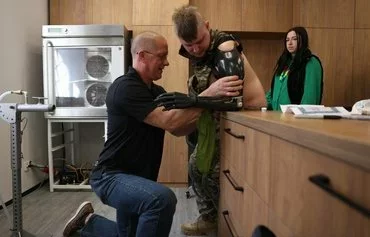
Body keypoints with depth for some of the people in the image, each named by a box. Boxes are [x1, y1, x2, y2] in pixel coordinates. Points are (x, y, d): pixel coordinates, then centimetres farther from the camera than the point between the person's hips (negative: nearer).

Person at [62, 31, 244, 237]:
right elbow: (169, 122, -30)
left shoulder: (157, 91, 10)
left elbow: (179, 129, 1)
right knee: (163, 198, -35)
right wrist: (208, 94, -32)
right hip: (111, 176, -9)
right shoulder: (126, 87, -20)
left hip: (136, 177, 9)